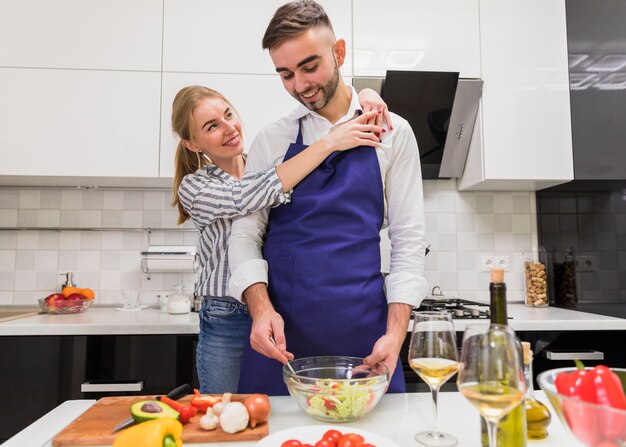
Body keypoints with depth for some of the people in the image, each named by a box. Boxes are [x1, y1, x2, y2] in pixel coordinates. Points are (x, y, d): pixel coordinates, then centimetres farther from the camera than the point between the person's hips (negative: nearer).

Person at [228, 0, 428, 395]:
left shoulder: (391, 133, 3)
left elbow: (408, 240, 1)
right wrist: (261, 307, -15)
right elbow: (246, 234, 3)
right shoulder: (270, 141, 6)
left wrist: (396, 332, -9)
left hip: (363, 335, 0)